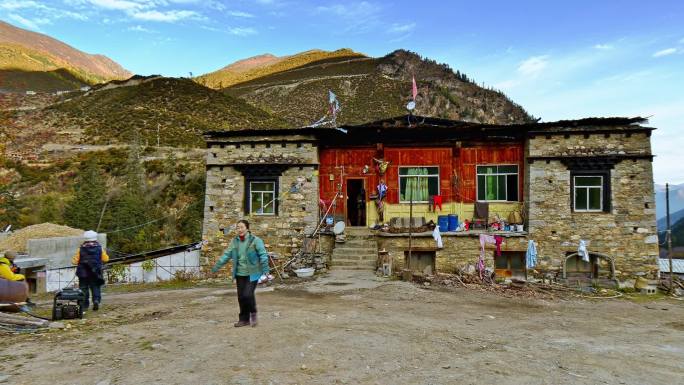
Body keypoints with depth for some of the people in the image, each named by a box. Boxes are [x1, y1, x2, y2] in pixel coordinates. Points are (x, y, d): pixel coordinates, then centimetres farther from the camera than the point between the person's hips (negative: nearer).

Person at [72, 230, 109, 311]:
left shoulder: (81, 249, -5)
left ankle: (84, 305, 13)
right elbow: (106, 259, 4)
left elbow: (75, 261, -4)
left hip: (83, 273, -1)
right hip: (95, 273, 1)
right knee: (96, 287, 11)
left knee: (84, 288, 11)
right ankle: (96, 300, -11)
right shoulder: (100, 248, -3)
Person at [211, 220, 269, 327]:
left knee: (248, 294, -14)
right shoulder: (235, 241, 7)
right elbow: (227, 255, 10)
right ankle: (244, 319, 23)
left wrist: (265, 269, -22)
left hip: (252, 274, -5)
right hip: (240, 274, 5)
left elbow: (263, 255, -13)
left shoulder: (255, 240, -9)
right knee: (241, 297, 8)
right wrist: (217, 266, 5)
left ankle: (253, 313, 15)